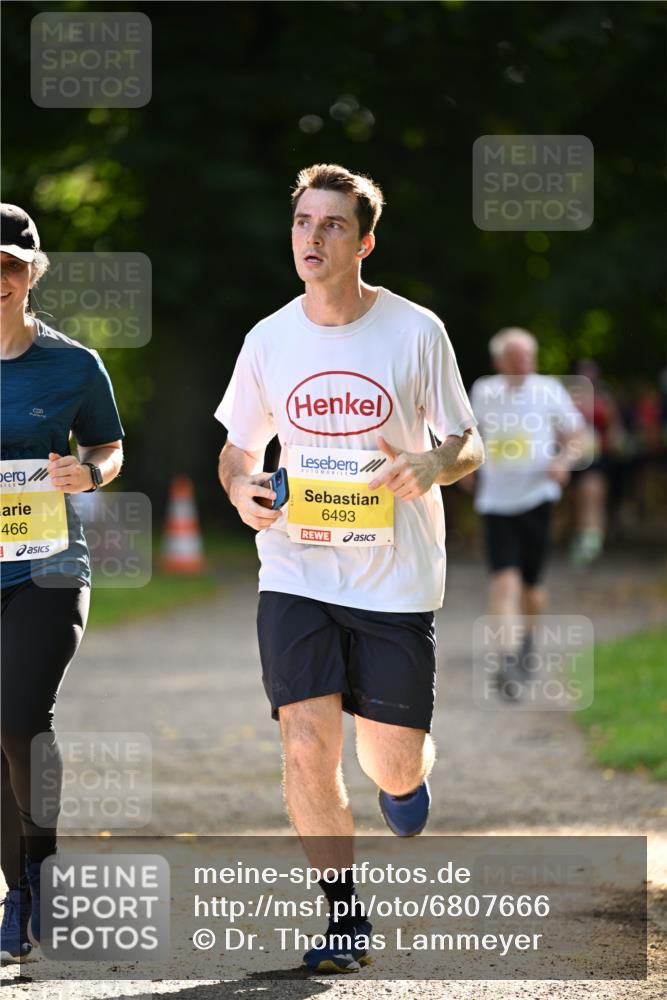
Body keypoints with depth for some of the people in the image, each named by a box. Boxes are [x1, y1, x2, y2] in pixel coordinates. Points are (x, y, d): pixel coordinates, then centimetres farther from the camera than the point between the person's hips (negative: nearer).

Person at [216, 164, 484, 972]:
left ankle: (407, 776, 41)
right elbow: (237, 447, 15)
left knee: (393, 765, 2)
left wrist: (434, 463, -20)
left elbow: (468, 445, 3)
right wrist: (241, 488, -8)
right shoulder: (268, 340, 2)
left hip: (397, 579, -1)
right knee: (306, 749, -12)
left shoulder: (416, 332, -4)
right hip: (296, 573, 1)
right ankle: (344, 915, 4)